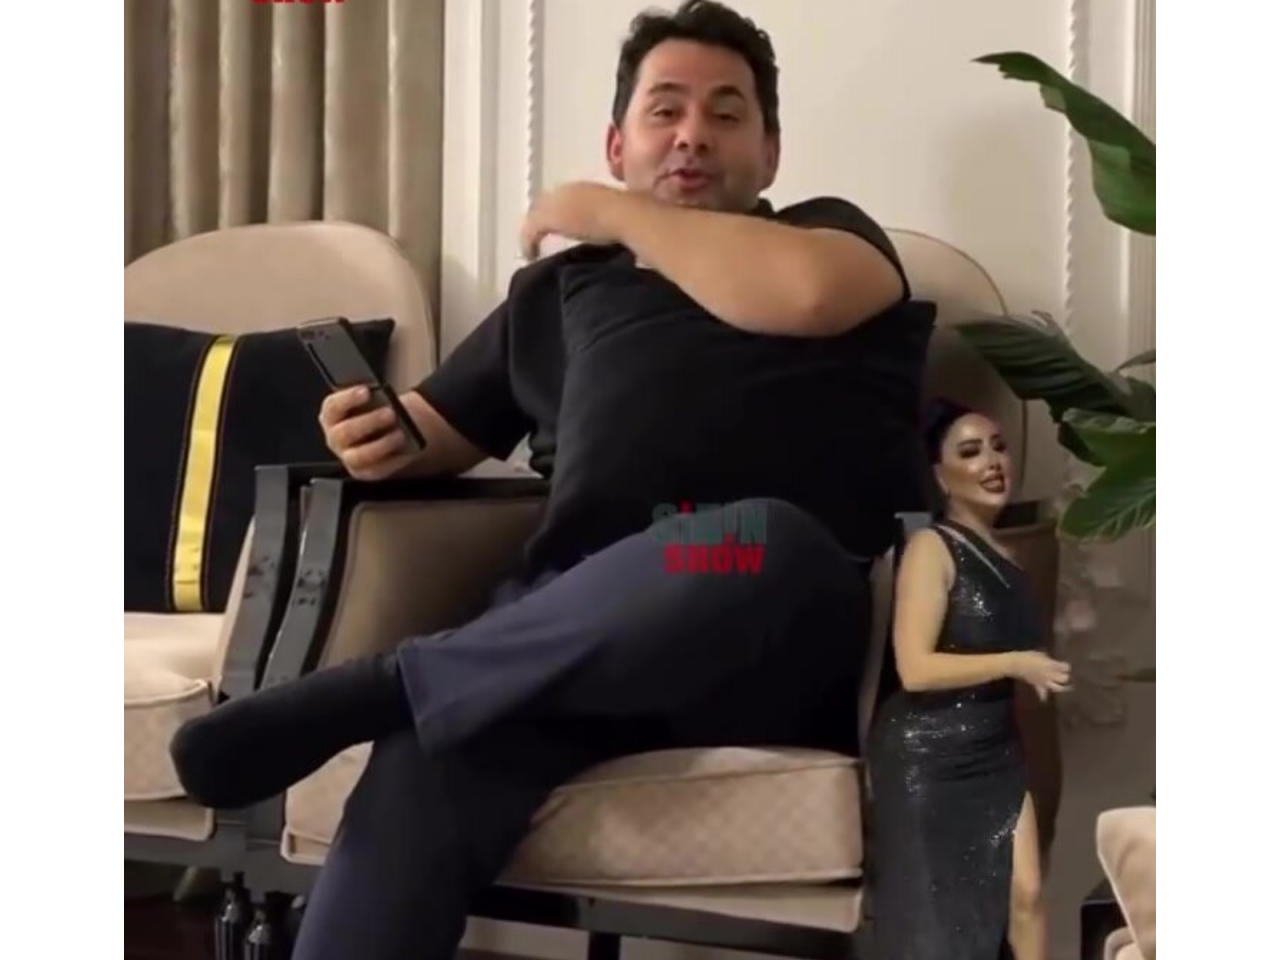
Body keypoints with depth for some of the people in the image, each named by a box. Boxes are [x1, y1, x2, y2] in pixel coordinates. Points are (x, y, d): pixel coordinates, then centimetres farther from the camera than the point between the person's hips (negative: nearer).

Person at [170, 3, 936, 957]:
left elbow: (804, 296, -5)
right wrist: (382, 440, 7)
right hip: (573, 631, 2)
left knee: (763, 542, -40)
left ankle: (370, 686, -30)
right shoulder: (562, 285, 31)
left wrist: (611, 214, 9)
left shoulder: (827, 232, 22)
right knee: (428, 760, -32)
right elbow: (440, 427, 33)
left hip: (775, 637, -2)